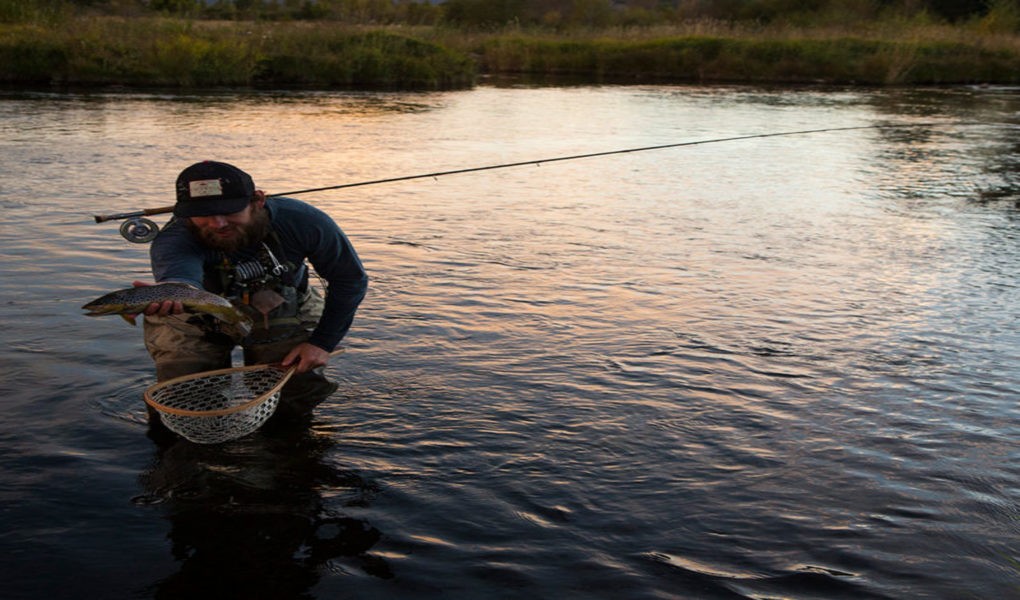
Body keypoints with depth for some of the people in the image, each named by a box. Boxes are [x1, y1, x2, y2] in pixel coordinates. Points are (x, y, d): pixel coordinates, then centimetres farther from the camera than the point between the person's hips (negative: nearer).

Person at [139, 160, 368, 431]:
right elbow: (180, 276, -59)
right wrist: (167, 297, -84)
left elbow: (351, 279, -13)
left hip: (282, 318, 1)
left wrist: (323, 343, -18)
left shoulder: (301, 221, -28)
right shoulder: (174, 241, -35)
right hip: (200, 324, -1)